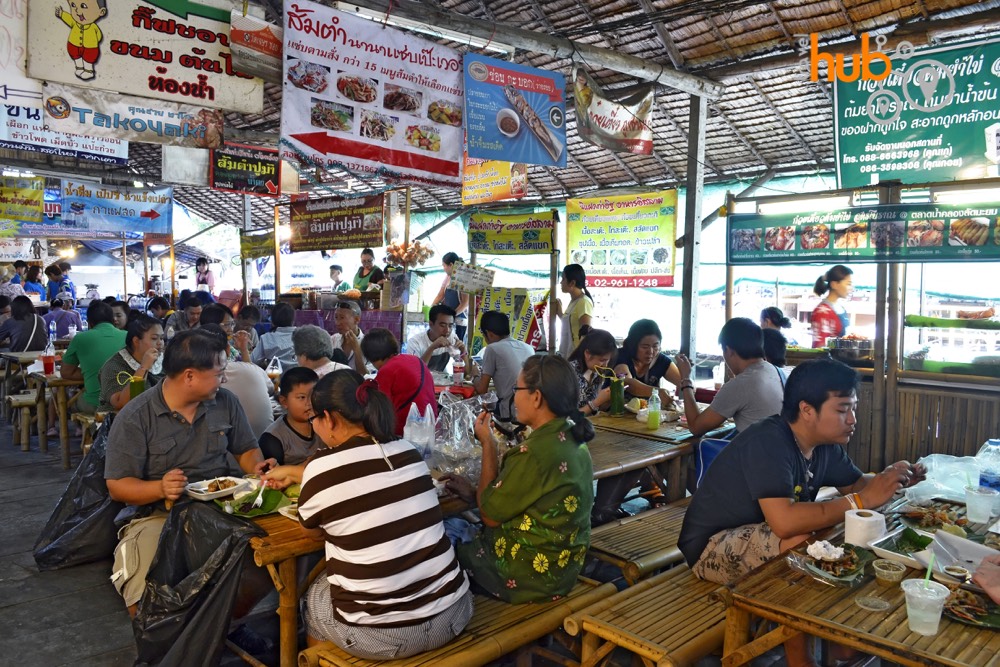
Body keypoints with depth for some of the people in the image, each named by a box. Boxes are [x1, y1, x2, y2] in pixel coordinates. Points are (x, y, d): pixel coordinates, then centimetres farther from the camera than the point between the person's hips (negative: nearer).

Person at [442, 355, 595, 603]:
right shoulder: (574, 441, -1)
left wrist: (488, 444, -10)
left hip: (526, 579, -8)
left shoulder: (535, 452, -28)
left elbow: (489, 514, -15)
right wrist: (474, 493, 6)